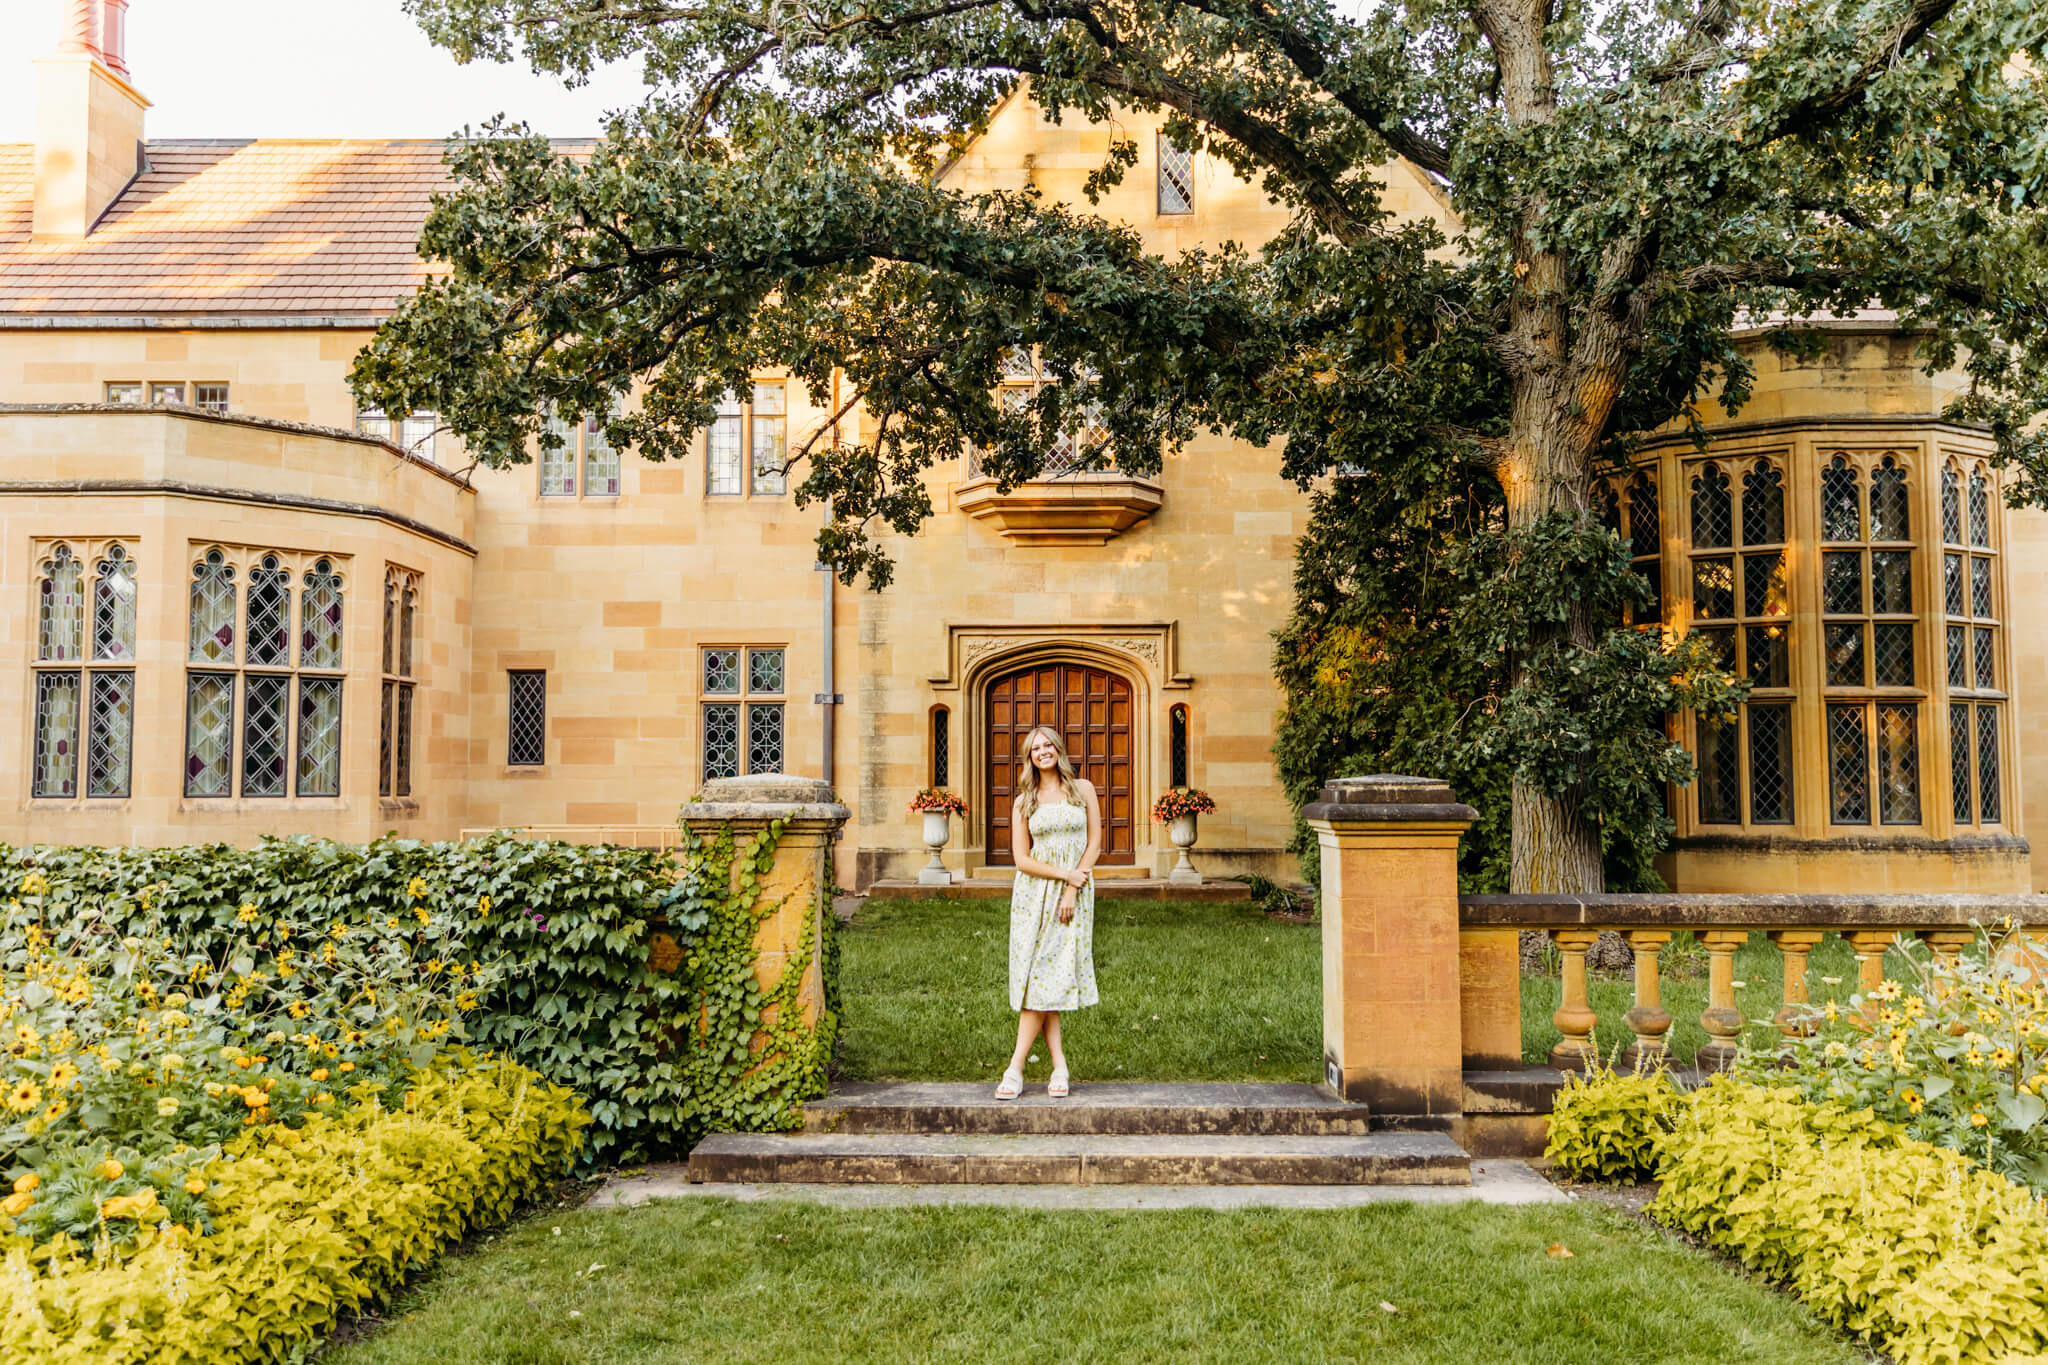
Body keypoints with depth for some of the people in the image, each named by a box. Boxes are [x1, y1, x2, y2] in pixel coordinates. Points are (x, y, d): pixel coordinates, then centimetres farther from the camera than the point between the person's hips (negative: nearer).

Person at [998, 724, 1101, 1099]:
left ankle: (1016, 1069, -5)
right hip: (1033, 894, 1)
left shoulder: (1082, 789, 6)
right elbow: (1021, 858, 1)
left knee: (1050, 975, -7)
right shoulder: (1023, 803, 6)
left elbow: (1094, 843, 2)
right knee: (1037, 975, -6)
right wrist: (1064, 874, -12)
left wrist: (1073, 889, -8)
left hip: (1074, 894, -1)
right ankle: (1059, 1067, 0)